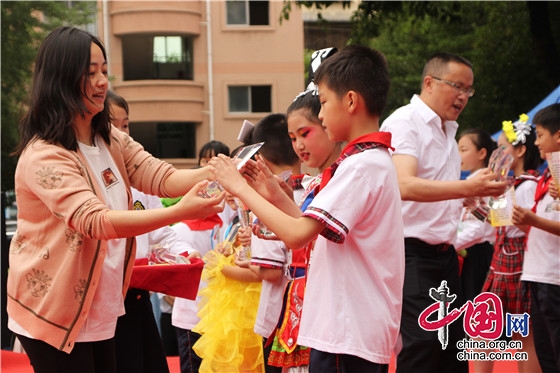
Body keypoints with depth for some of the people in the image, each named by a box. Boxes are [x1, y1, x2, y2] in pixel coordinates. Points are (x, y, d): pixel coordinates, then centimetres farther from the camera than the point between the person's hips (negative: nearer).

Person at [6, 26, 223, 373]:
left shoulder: (112, 140, 6)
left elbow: (162, 177, -6)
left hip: (102, 312, 8)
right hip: (56, 316, -8)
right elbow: (95, 221, -32)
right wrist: (181, 212, -41)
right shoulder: (44, 156, -21)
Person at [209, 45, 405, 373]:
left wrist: (241, 188, -13)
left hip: (347, 334, -10)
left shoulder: (361, 166, -17)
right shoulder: (376, 160, 14)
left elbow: (297, 235, -23)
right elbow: (318, 231, 14)